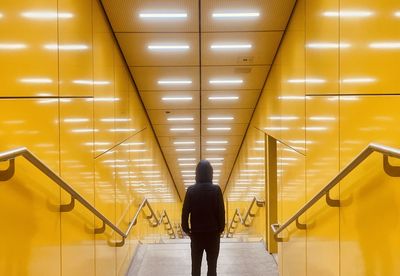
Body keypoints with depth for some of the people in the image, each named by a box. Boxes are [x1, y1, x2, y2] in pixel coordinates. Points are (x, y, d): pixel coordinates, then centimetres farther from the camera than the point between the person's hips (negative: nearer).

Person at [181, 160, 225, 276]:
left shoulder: (191, 190, -7)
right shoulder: (216, 190, -9)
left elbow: (185, 212, -5)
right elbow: (221, 211, -7)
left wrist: (186, 229, 6)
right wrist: (221, 229, 5)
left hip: (196, 233, 1)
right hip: (213, 233, -1)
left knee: (195, 265, 11)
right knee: (212, 265, 8)